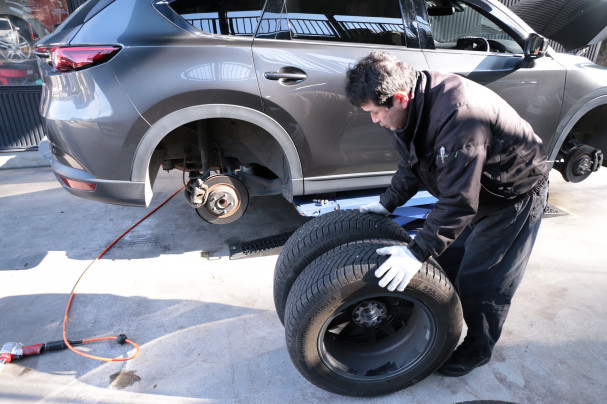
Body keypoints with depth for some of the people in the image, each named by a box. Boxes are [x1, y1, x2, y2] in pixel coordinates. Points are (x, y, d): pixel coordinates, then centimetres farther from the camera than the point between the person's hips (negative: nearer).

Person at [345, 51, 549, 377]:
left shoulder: (458, 116, -38)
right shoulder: (414, 107, -10)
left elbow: (458, 200, -38)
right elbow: (412, 164, 5)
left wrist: (418, 252, -36)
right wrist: (387, 203, 0)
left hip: (515, 194, -8)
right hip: (469, 187, 8)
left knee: (481, 278, -1)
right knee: (448, 259, 14)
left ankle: (475, 350, 22)